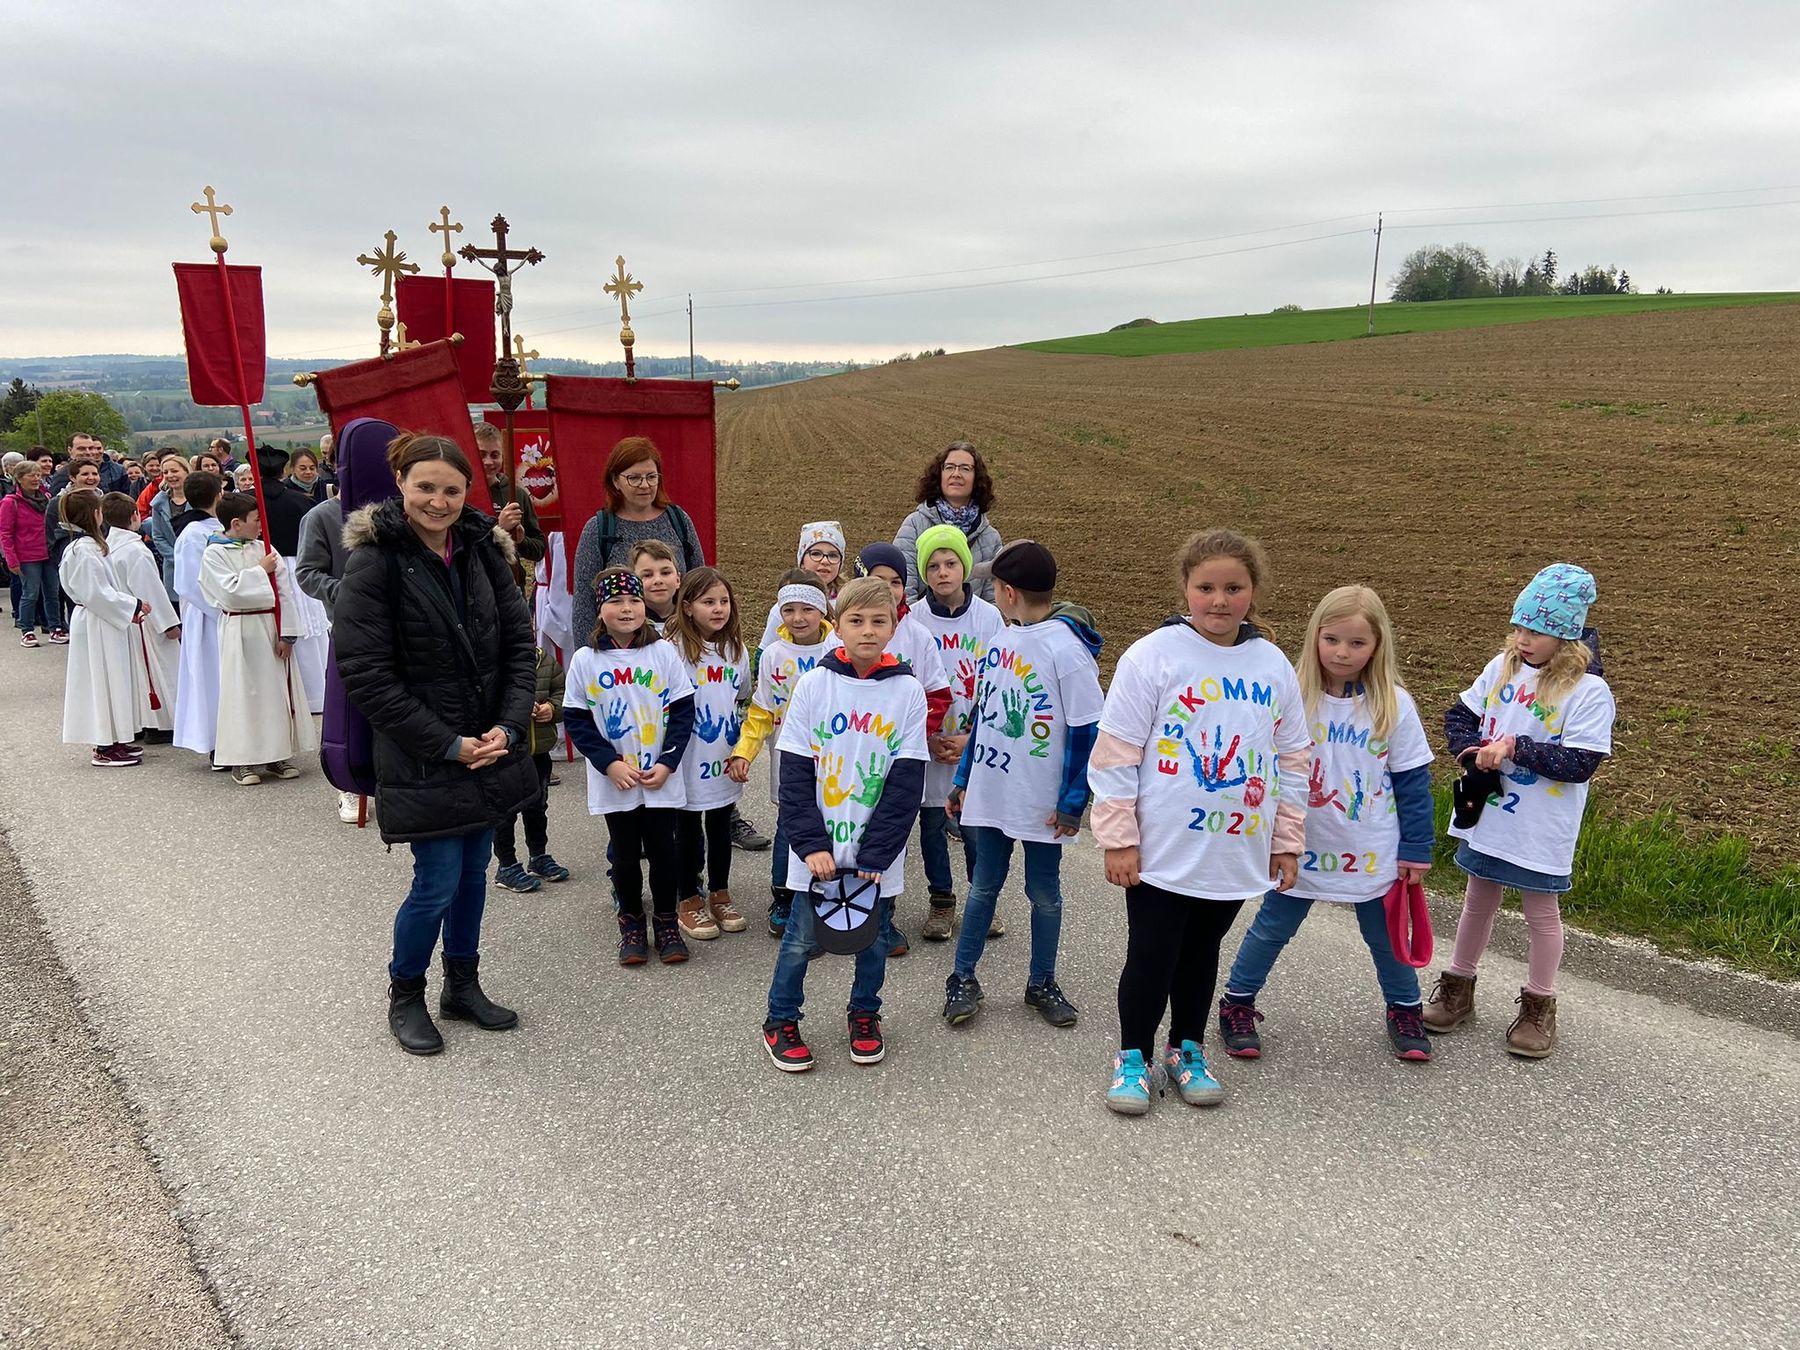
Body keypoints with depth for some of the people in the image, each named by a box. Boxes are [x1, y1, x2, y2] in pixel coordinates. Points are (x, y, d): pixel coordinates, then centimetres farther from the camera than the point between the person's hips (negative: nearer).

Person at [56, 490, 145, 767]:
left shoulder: (83, 545, 11)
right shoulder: (85, 549, -20)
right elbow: (96, 593, -22)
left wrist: (128, 608, 9)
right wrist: (133, 606, -15)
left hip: (101, 621, 10)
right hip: (96, 626, -10)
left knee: (110, 680, 15)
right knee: (103, 680, -3)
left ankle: (110, 742, 23)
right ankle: (105, 749, 5)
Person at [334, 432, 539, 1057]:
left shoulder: (483, 551, 2)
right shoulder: (374, 562, -14)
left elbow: (519, 643, 4)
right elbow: (366, 676, -16)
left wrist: (509, 725, -9)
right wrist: (447, 745, -16)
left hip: (489, 746, 5)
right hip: (421, 758, -5)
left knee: (473, 871, 16)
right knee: (438, 882, -1)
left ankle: (463, 984, 35)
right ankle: (404, 995, 24)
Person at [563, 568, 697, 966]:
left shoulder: (664, 652, -3)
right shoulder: (585, 661, -4)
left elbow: (683, 711, -2)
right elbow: (576, 720, -2)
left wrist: (666, 764, -10)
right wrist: (610, 763, -12)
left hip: (661, 780, 0)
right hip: (614, 781, 0)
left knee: (663, 850, 8)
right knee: (625, 855, 11)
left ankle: (666, 921, 25)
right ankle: (630, 922, 28)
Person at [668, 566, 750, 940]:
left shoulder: (736, 649, 4)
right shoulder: (675, 649, -14)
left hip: (725, 761, 5)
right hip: (689, 762, -5)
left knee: (721, 828, 16)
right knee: (689, 830, 9)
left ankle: (720, 895, 31)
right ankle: (688, 901, 23)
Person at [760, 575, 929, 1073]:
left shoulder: (908, 691, -4)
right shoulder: (814, 684, -5)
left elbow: (906, 784, -6)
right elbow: (795, 774, -5)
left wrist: (876, 853, -12)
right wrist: (811, 844, -13)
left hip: (879, 851, 1)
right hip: (818, 846, -1)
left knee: (873, 938, 14)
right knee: (802, 939, 6)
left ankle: (864, 1015, 37)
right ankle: (780, 1022, 27)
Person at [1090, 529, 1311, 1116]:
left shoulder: (1273, 665, 3)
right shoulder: (1153, 656, -11)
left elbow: (1292, 758, 11)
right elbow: (1116, 754, -10)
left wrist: (1286, 839, 11)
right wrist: (1119, 838, -11)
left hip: (1238, 848, 4)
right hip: (1163, 849, -4)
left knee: (1202, 954, 18)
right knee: (1151, 956, 6)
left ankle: (1186, 1050, 36)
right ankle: (1133, 1057, 26)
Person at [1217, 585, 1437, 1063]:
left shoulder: (1394, 706, -9)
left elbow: (1413, 780, -3)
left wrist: (1416, 848, -3)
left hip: (1373, 854, 0)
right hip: (1302, 847, 0)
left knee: (1387, 937, 16)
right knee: (1271, 930, 12)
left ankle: (1404, 1012, 38)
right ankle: (1236, 1006, 28)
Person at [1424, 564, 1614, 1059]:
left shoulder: (1588, 692, -16)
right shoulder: (1503, 668, 0)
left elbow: (1581, 764, -21)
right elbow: (1459, 714, 7)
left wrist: (1514, 747, -23)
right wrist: (1473, 753, -12)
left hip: (1541, 829, -5)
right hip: (1486, 815, 5)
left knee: (1541, 912, 12)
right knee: (1478, 902, 19)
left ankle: (1538, 1008, 28)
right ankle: (1458, 990, 33)